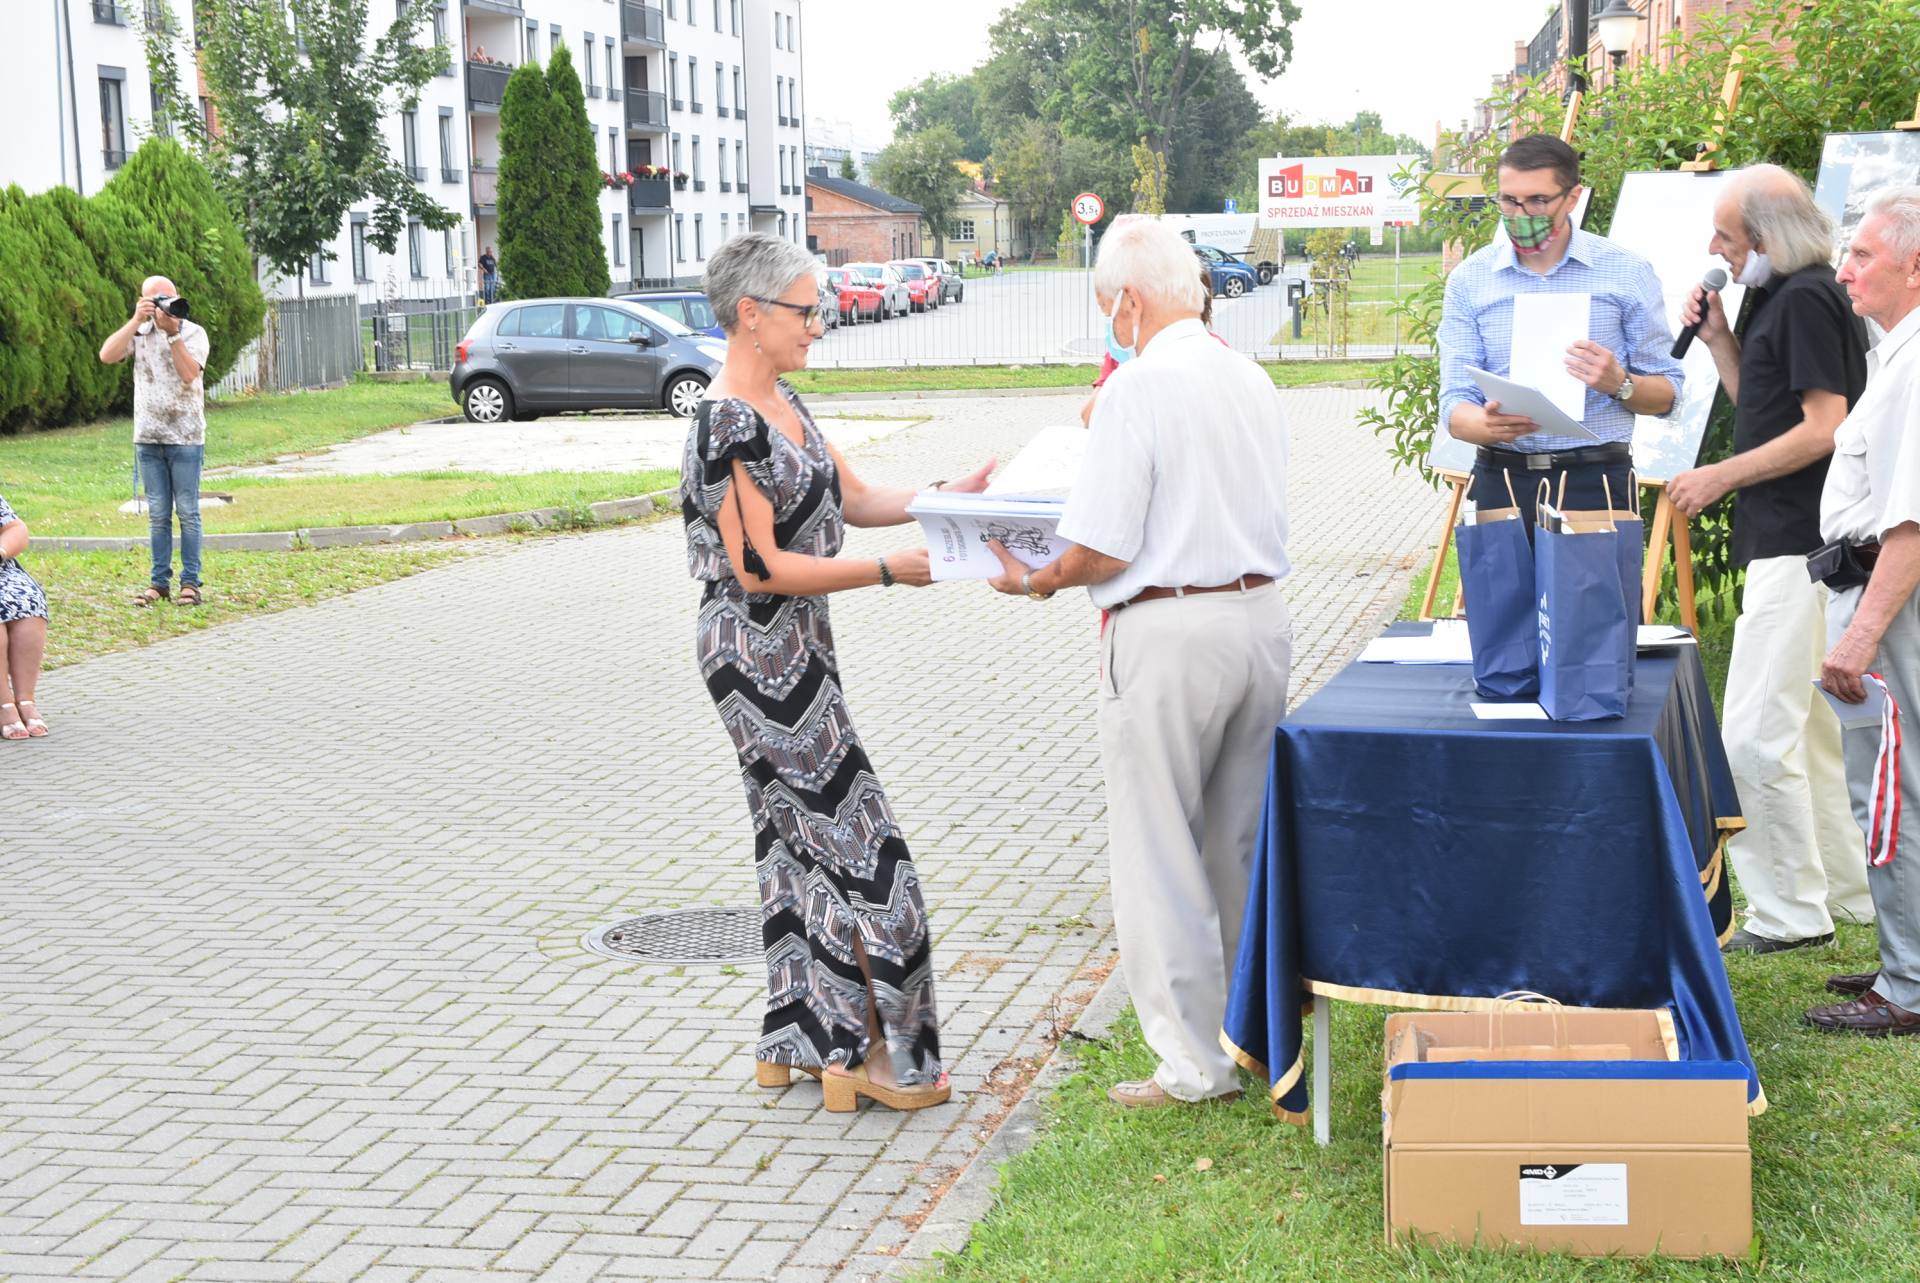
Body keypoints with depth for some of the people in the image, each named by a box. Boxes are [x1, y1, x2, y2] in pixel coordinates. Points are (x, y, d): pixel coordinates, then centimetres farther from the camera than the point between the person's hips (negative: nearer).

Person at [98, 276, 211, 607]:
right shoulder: (139, 332, 7)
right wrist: (136, 320, -14)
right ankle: (159, 581, 12)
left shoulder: (193, 333, -1)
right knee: (158, 514, 7)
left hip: (185, 437, -3)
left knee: (187, 512, 0)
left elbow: (188, 374, -16)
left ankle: (190, 581, 5)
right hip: (148, 437, 3)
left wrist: (173, 333, -19)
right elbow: (107, 356, -10)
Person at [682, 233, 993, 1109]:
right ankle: (866, 1049, 2)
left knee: (796, 835, 13)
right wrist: (889, 571, -21)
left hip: (797, 646, 10)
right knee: (853, 836, -6)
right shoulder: (728, 423, -19)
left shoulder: (782, 405, 11)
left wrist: (947, 496, 1)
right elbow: (758, 567, -22)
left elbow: (854, 498, 15)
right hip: (757, 651, -10)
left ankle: (800, 1037, 22)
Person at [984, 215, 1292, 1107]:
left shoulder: (1136, 389, -14)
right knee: (1243, 843, 19)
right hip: (1262, 610, 8)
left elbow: (1104, 549, -16)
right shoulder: (1252, 381, 9)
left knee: (1158, 855, 2)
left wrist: (1037, 581, 3)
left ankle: (1194, 1062, 5)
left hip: (1168, 631, -8)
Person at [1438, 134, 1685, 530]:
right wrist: (1490, 425, -20)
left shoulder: (1627, 272, 4)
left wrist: (1619, 384, -15)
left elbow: (1666, 394, 7)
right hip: (1501, 481, 1)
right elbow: (1456, 403, 3)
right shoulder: (1469, 280, 7)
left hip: (1595, 483, -1)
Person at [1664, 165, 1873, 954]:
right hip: (1787, 541, 11)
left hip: (1797, 545, -11)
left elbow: (1824, 427, -19)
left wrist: (1721, 477, -14)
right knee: (1802, 727, 17)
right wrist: (1718, 339, 10)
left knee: (1758, 735, -10)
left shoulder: (1808, 299, -14)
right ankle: (1848, 889, 26)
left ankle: (1791, 913, -3)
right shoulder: (1780, 297, 17)